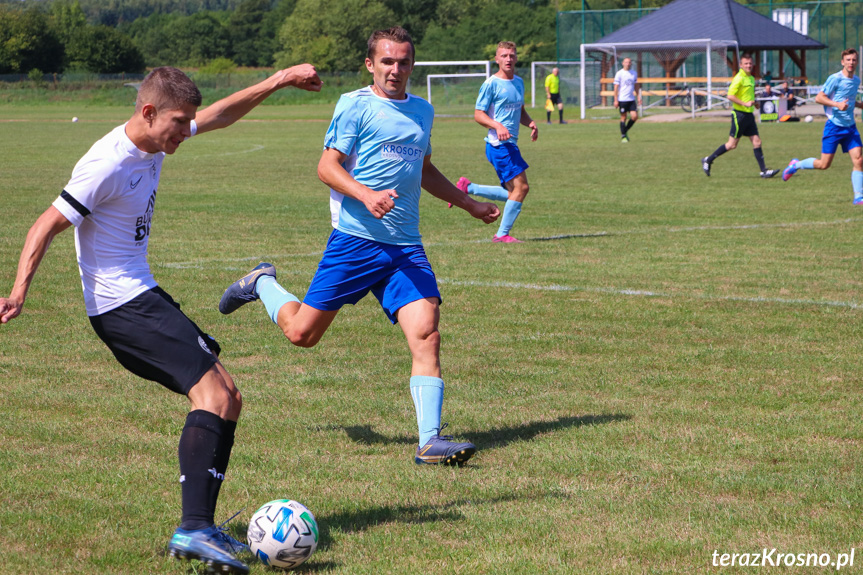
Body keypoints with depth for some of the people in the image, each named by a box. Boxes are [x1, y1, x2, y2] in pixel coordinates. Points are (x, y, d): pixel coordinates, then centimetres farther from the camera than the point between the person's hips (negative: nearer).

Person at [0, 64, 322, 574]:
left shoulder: (155, 142, 8)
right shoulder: (109, 165, -19)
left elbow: (220, 115, 23)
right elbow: (48, 226, -18)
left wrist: (278, 81, 22)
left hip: (143, 297, 10)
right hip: (123, 304, -10)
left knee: (227, 399, 8)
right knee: (214, 395, -19)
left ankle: (200, 526, 7)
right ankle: (194, 528, -25)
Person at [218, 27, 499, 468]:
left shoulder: (422, 111, 17)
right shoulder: (355, 106, -4)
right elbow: (327, 167, -9)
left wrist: (469, 204, 36)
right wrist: (366, 196, -25)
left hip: (406, 248, 5)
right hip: (355, 239, -5)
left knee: (426, 335, -13)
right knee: (302, 333, 2)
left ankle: (430, 441, -14)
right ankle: (262, 284, 33)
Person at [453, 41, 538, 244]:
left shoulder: (519, 82, 15)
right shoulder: (491, 84, -9)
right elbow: (478, 114, -9)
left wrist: (531, 123, 6)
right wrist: (497, 126, -26)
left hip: (510, 144, 9)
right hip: (498, 144, -9)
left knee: (512, 193, 12)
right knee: (521, 187, -12)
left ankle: (467, 188, 22)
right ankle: (502, 234, -4)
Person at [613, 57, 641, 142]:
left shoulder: (634, 73, 11)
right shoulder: (619, 73, -4)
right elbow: (616, 87, -5)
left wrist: (638, 96, 12)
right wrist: (616, 100, -9)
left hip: (631, 99, 4)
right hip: (622, 100, -4)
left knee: (634, 116, -6)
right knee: (623, 118, 0)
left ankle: (626, 131, 16)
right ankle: (623, 136, 10)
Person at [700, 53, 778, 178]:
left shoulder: (751, 78, 14)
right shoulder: (739, 78, -14)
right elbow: (730, 96, -21)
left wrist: (753, 102, 15)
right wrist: (745, 104, -22)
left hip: (749, 115, 8)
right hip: (739, 114, -8)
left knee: (757, 142, 1)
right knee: (732, 144, -3)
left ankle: (764, 171, 0)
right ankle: (708, 160, 10)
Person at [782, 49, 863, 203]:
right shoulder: (835, 79, -12)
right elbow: (819, 98, -13)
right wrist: (838, 104, -24)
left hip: (850, 127, 6)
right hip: (834, 125, -6)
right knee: (824, 164, -2)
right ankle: (796, 165, 23)